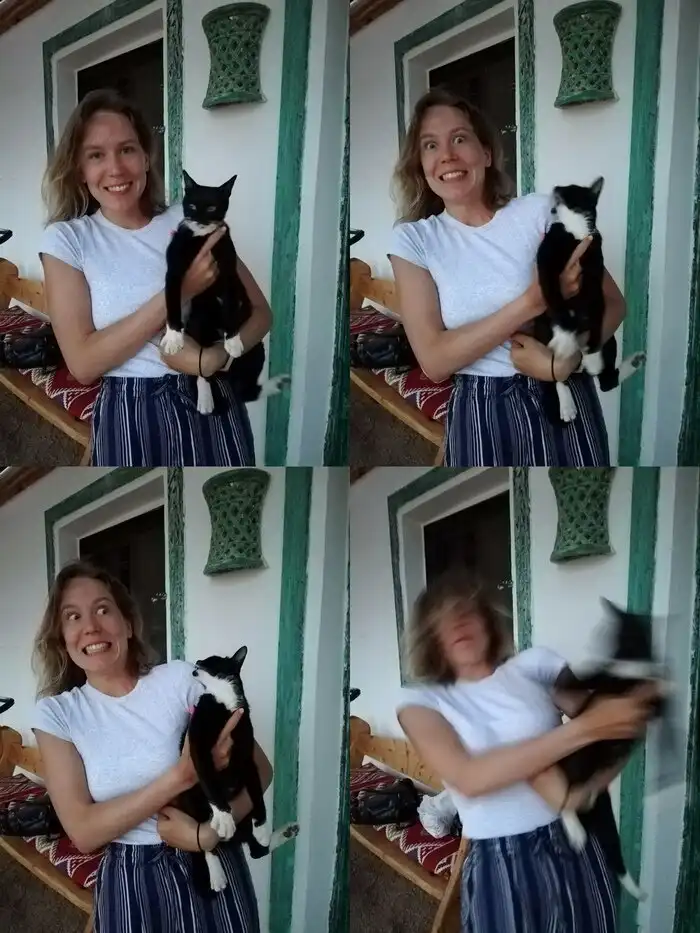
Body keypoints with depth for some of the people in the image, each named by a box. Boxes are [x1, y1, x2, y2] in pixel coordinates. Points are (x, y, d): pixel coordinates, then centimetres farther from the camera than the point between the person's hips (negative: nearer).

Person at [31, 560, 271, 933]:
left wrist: (210, 832, -21)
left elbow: (260, 769, -3)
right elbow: (83, 831, -13)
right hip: (130, 884, 0)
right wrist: (181, 776, -23)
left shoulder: (181, 679, -6)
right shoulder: (55, 714, -3)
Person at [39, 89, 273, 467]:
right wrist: (177, 294, -19)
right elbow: (83, 363, -12)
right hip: (131, 420, -2)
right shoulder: (66, 240, -2)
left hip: (214, 410, 2)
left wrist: (211, 358, -18)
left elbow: (260, 312, 3)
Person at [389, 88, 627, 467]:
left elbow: (613, 303, 0)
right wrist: (533, 301, -21)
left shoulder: (541, 211, -2)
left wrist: (564, 362, -20)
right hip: (481, 417, 0)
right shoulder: (413, 240, -1)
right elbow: (434, 361, -11)